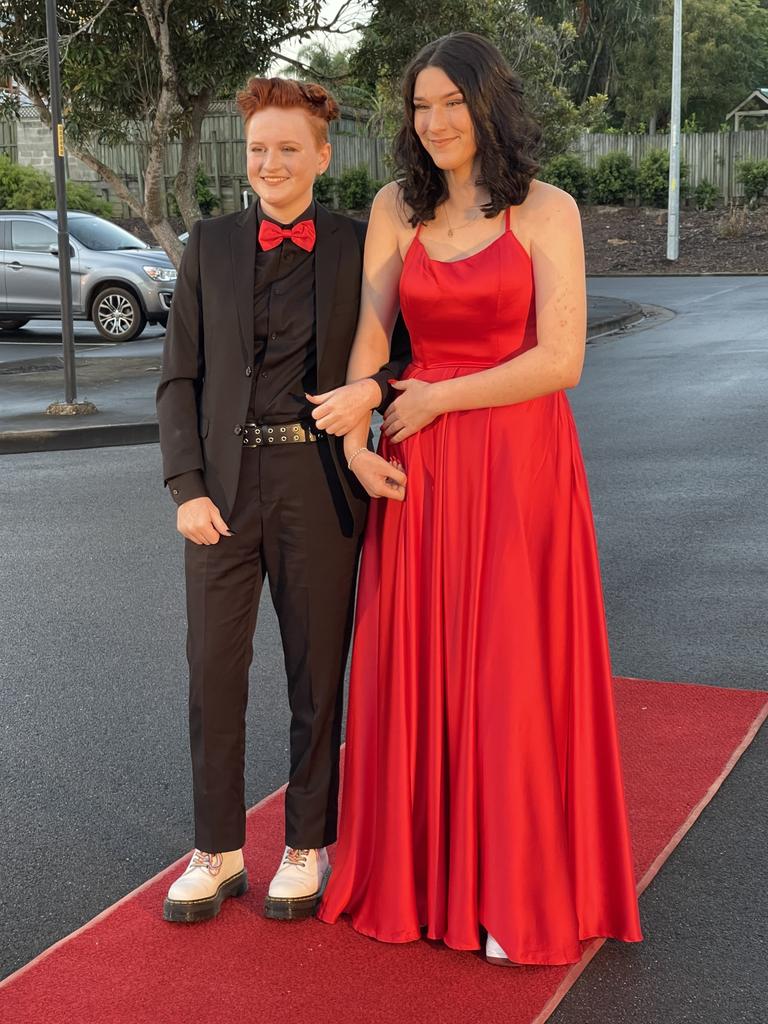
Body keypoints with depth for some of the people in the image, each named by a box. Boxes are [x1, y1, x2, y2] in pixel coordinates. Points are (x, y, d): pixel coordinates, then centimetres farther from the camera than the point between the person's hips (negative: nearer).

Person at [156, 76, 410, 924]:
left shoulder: (362, 249, 2)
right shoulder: (209, 246, 6)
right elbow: (179, 379, 5)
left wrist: (375, 385, -15)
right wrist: (187, 489, -5)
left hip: (318, 488, -1)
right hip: (223, 486, 2)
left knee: (318, 678, 8)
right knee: (213, 675, 5)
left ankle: (307, 848, 26)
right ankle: (217, 853, 22)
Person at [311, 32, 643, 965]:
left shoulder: (546, 212, -3)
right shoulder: (397, 209, 8)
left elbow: (561, 360, -11)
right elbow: (369, 339, 2)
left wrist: (438, 399, -8)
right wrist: (355, 441, -14)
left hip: (519, 468, -3)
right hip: (420, 471, 3)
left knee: (512, 673, 2)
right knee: (420, 668, 9)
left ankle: (519, 888, 18)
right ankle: (424, 864, 26)